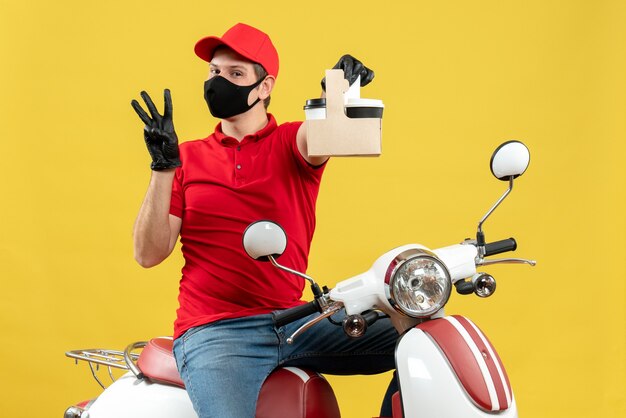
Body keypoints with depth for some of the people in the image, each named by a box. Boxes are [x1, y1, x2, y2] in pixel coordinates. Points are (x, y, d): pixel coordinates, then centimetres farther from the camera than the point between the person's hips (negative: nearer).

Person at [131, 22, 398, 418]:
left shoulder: (292, 143, 8)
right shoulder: (189, 157, 10)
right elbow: (149, 254, 2)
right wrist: (163, 168, -8)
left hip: (294, 322, 2)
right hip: (213, 332, -1)